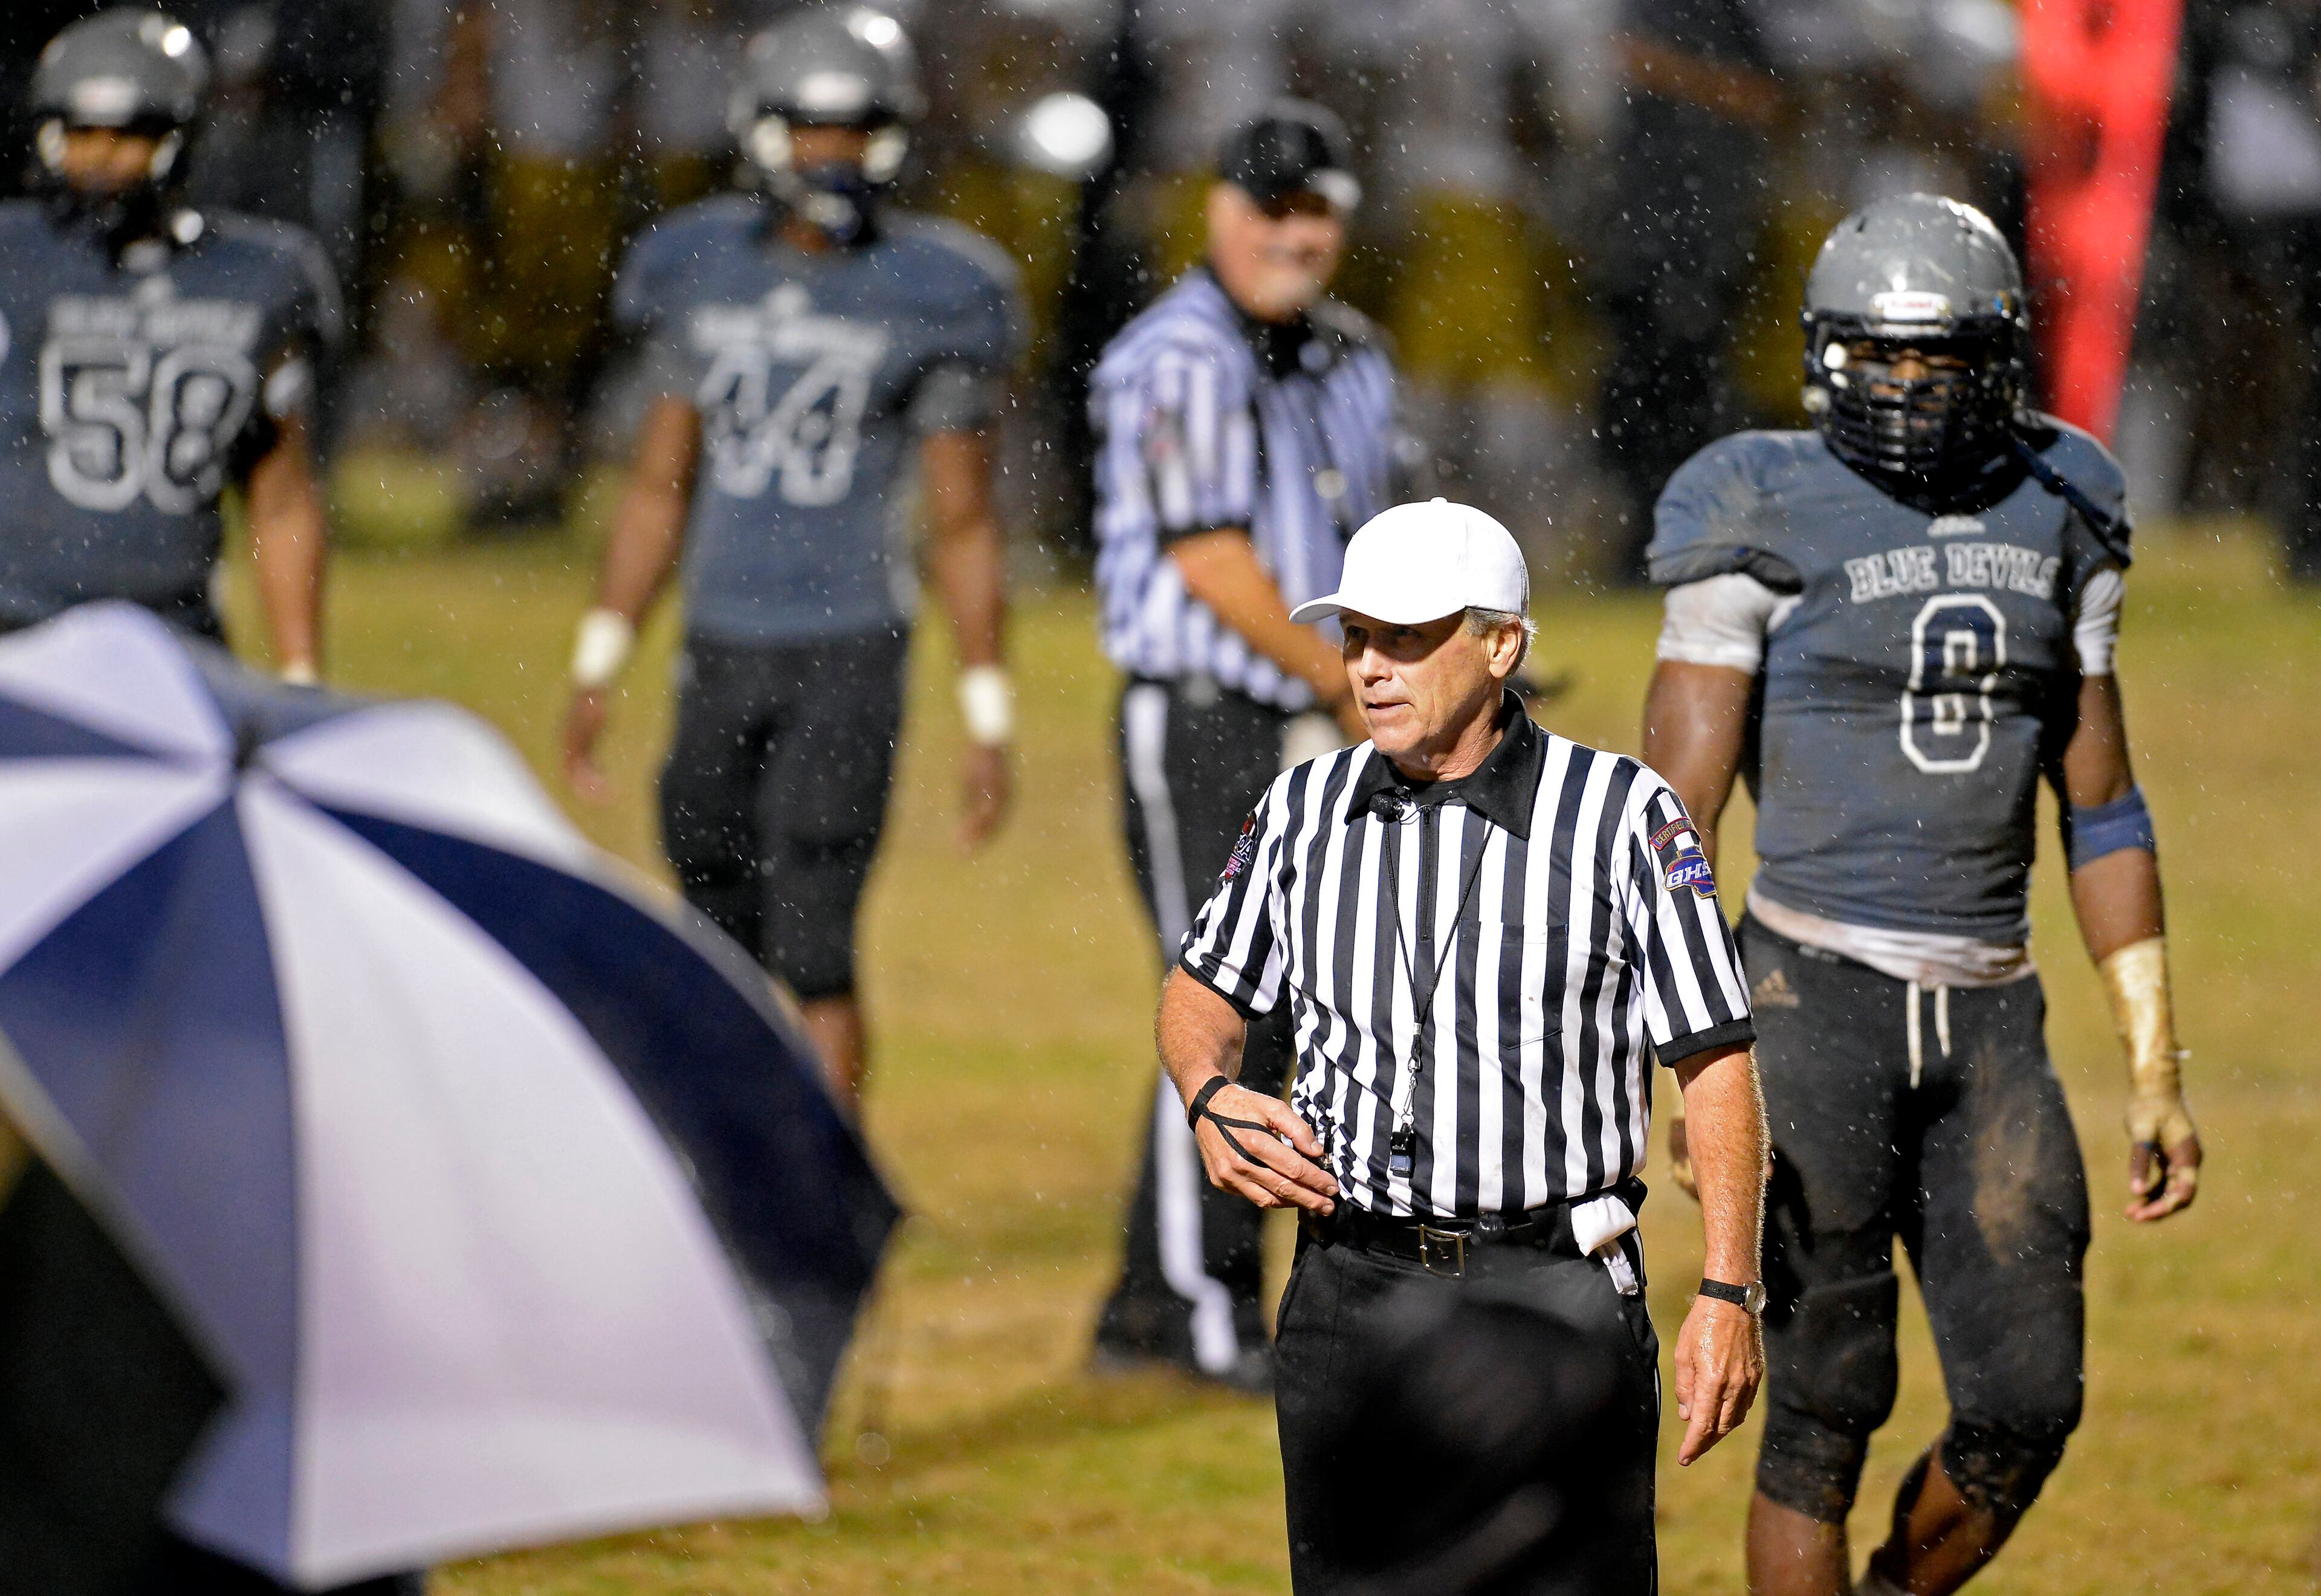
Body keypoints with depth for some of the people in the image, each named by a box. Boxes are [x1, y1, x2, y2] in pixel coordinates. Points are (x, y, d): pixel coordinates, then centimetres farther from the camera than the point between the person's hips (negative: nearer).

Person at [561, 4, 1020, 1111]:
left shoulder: (929, 296, -4)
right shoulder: (701, 273, 7)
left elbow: (962, 525, 0)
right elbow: (661, 486, 15)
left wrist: (988, 718, -2)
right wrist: (599, 664, 13)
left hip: (849, 655, -4)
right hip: (722, 648, 4)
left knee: (814, 948, -11)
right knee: (724, 945, 9)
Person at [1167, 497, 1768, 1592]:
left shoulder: (1622, 815, -5)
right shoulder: (1304, 812, 8)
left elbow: (1714, 1061, -4)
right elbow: (1206, 990, 23)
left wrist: (1729, 1294, -10)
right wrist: (1213, 1101, 0)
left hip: (1553, 1295, -4)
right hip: (1350, 1296, 4)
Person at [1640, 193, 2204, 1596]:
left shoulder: (2056, 514, 8)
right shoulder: (1766, 518, -6)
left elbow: (2101, 804, 14)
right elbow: (1680, 815, -7)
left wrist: (2156, 1073, 11)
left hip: (1990, 1011, 4)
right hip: (1820, 998, -4)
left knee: (2026, 1406, 0)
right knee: (1827, 1411, -2)